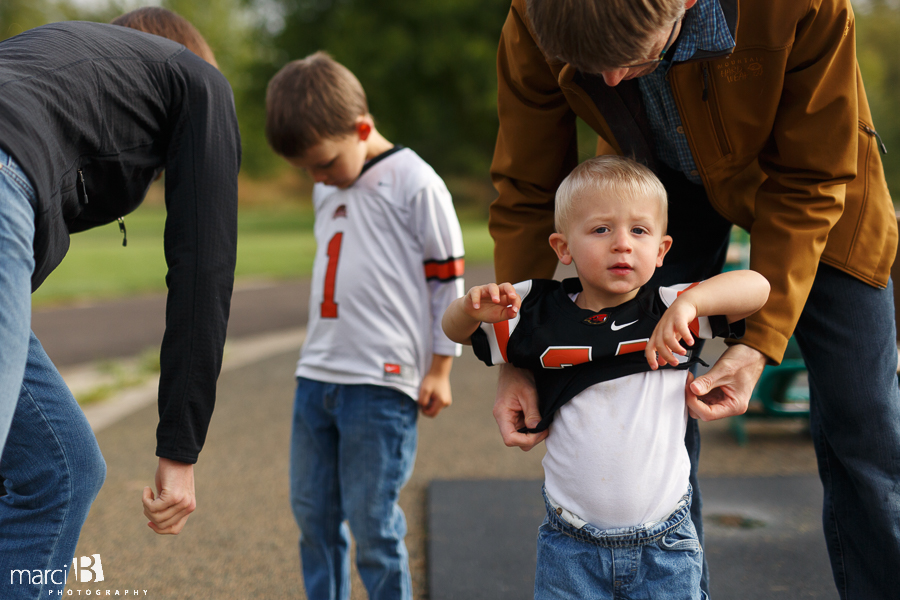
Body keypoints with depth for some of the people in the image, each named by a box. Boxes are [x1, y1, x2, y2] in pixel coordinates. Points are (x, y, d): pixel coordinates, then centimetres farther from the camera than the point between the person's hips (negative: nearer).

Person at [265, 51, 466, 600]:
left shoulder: (415, 183, -7)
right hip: (316, 375, 7)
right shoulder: (326, 190, 15)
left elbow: (448, 276, -5)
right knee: (313, 512, 11)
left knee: (372, 519, -3)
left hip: (383, 381, -7)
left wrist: (439, 368, -5)